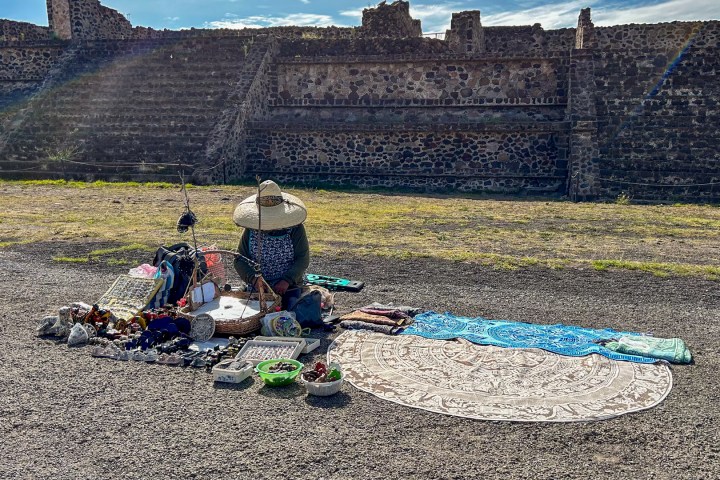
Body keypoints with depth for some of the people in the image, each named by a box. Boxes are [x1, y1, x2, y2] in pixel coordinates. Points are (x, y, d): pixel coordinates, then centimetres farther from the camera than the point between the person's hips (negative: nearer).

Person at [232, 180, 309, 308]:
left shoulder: (295, 228, -3)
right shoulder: (251, 230, 2)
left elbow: (303, 259, -5)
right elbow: (240, 259, 2)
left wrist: (287, 281, -20)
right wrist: (253, 278, -17)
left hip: (289, 288, -1)